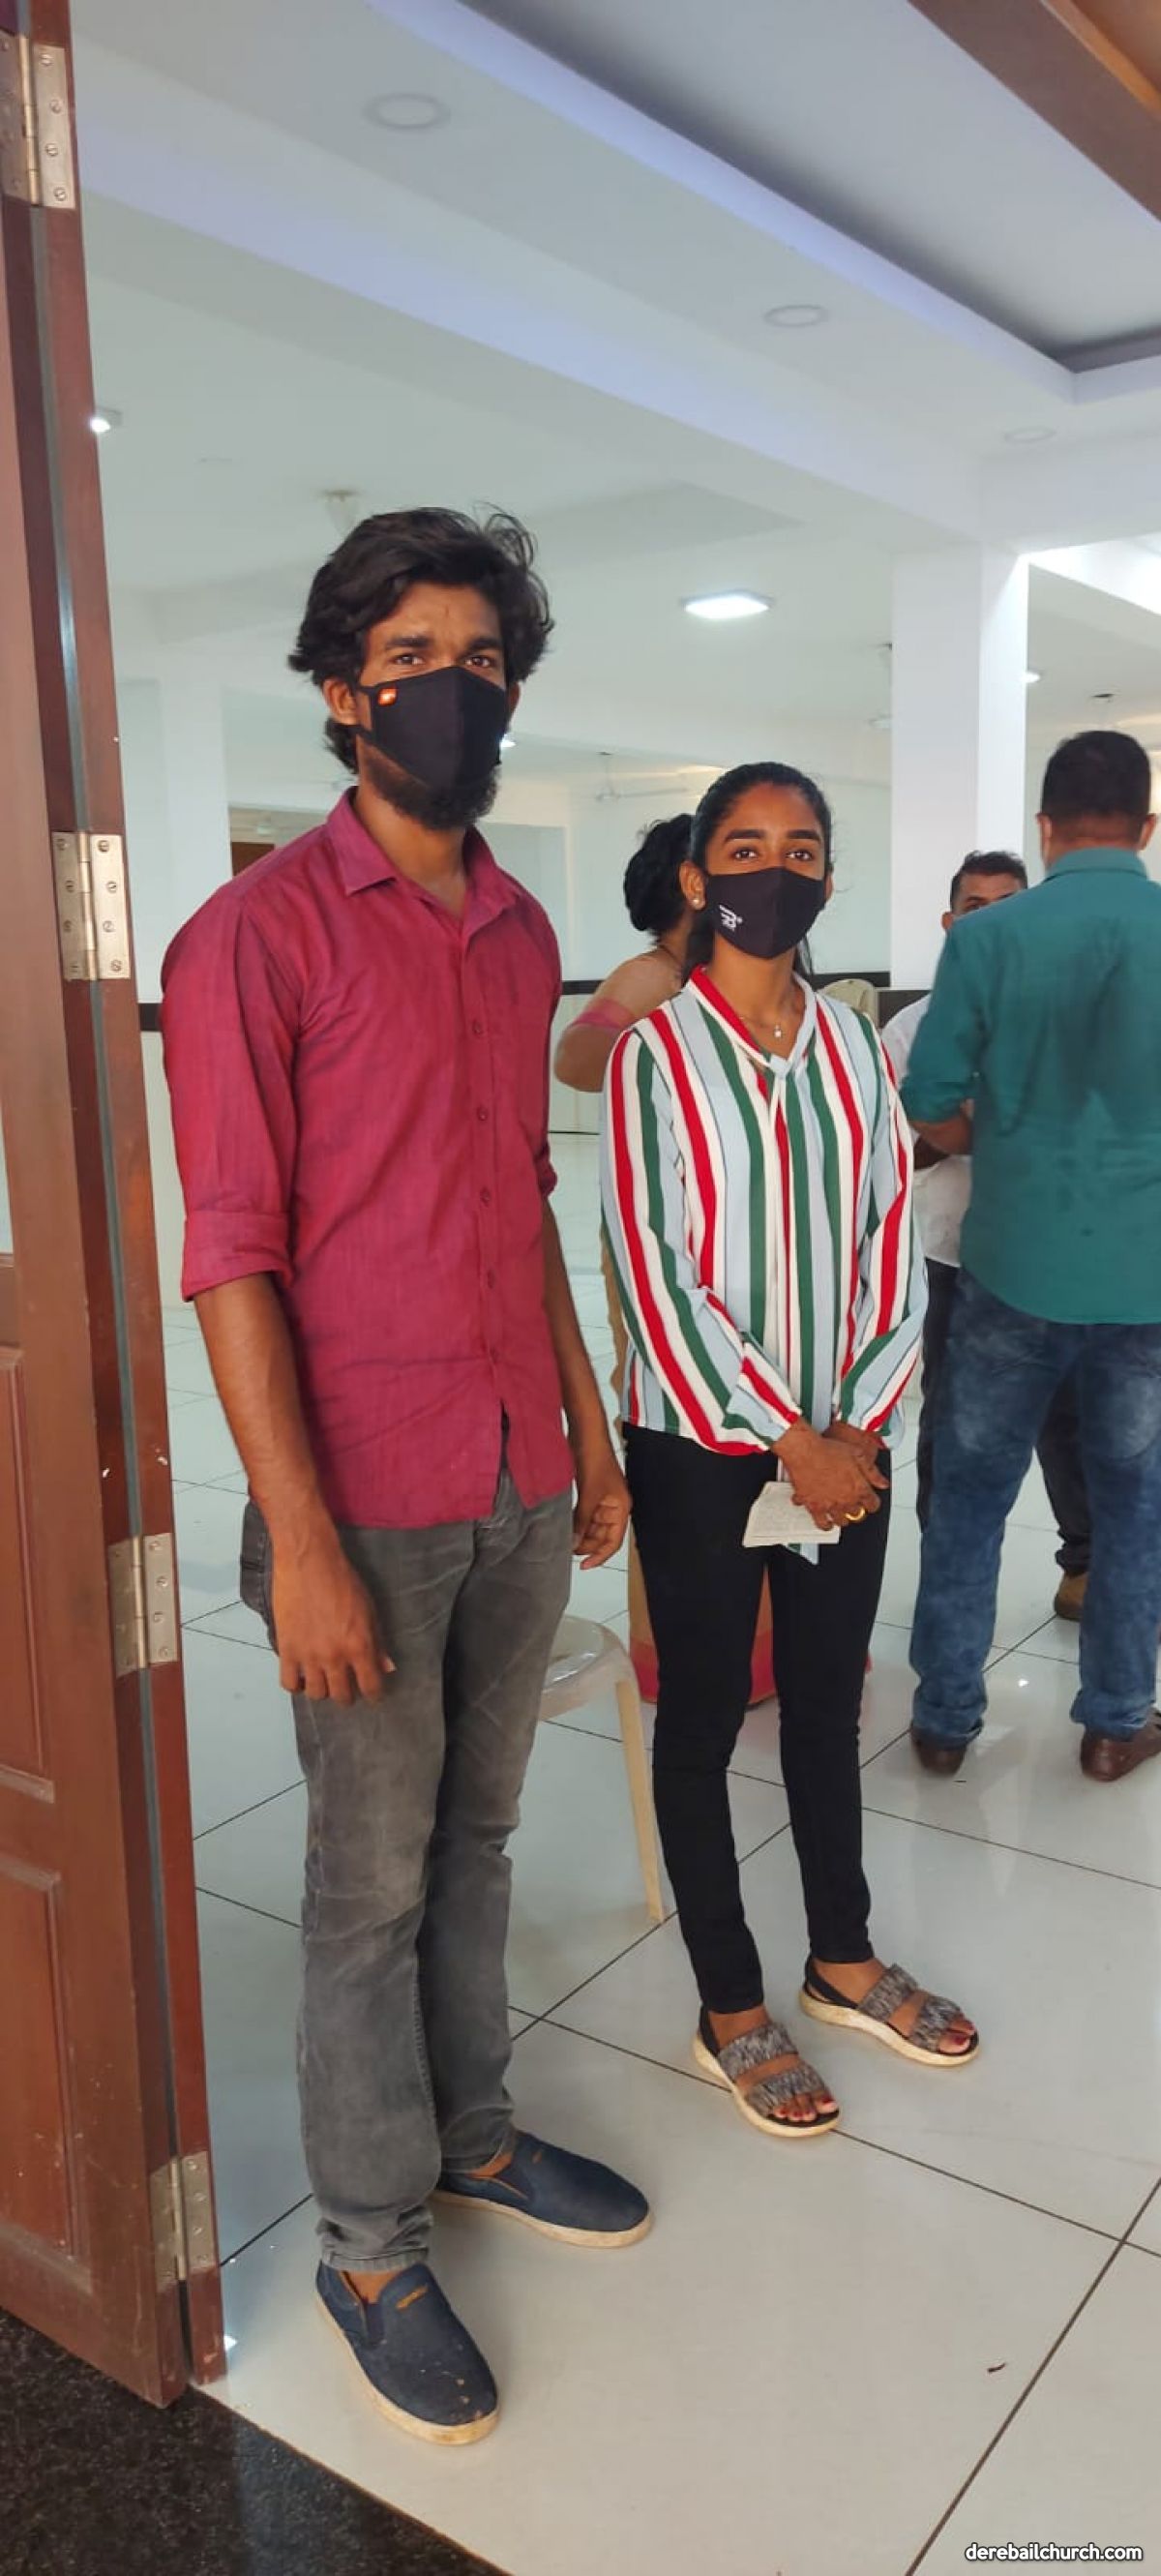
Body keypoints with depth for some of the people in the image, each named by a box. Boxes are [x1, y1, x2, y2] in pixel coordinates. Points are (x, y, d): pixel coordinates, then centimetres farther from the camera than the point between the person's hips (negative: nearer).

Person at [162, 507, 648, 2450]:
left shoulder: (522, 934, 9)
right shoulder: (260, 933, -11)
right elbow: (231, 1258, -15)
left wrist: (590, 1433, 15)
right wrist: (299, 1540, -18)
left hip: (524, 1487, 6)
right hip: (373, 1502, -6)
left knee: (476, 1838, 20)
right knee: (373, 1884, 9)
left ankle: (473, 2138, 41)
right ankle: (371, 2252, 29)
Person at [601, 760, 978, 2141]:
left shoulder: (853, 1044, 4)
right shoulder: (656, 1054, -10)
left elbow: (893, 1239, 4)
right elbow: (655, 1276, -14)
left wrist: (860, 1423, -7)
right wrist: (785, 1441, -14)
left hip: (843, 1441, 5)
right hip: (701, 1445, -4)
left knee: (828, 1701, 18)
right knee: (703, 1716, 9)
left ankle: (843, 1958, 38)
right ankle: (730, 2009, 26)